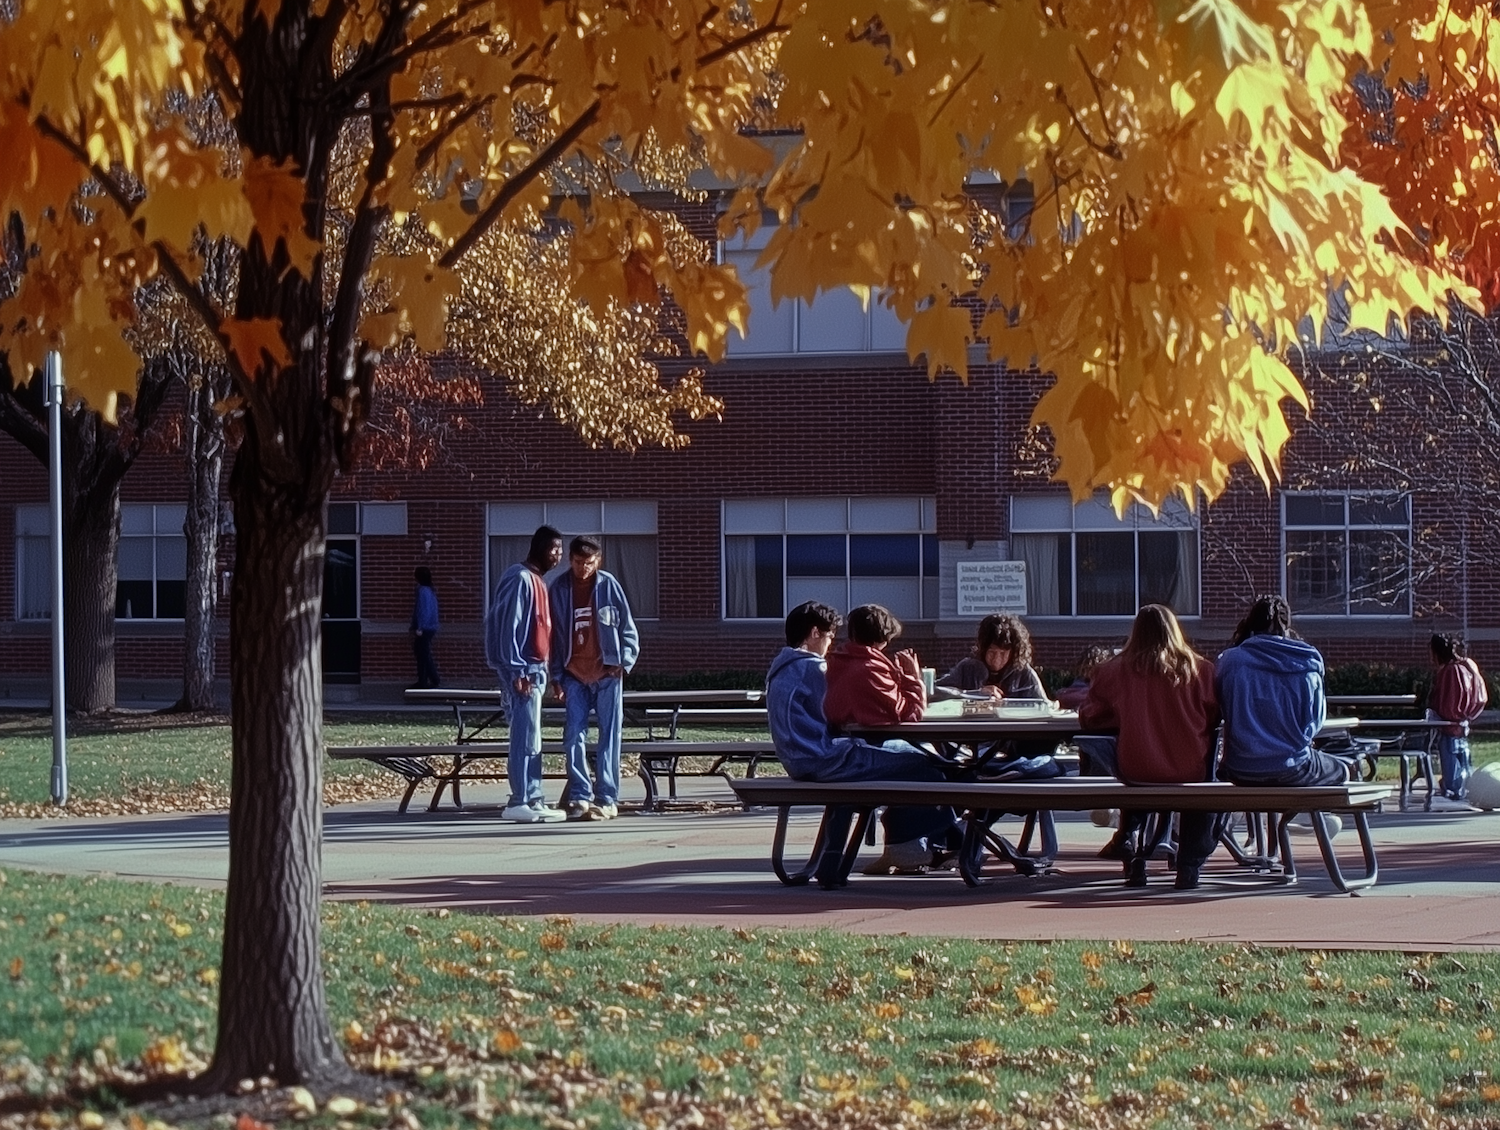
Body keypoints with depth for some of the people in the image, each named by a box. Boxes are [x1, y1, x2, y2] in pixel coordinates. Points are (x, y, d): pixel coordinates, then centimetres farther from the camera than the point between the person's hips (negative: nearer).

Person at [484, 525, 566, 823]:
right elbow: (508, 625, -17)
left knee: (530, 740, 9)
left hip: (534, 669, 10)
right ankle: (521, 802, -11)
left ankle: (532, 800, 11)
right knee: (526, 737, -10)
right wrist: (517, 671, -20)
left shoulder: (537, 581, 18)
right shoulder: (520, 579, -12)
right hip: (523, 670, -10)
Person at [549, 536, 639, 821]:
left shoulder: (608, 585, 0)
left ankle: (607, 798, 3)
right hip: (574, 676, 1)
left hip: (607, 673, -1)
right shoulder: (559, 589, 2)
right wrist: (556, 676, 2)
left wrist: (624, 661, -6)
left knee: (609, 736, 0)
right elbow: (554, 634, 5)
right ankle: (580, 797, 2)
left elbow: (627, 626, 4)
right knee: (574, 736, -3)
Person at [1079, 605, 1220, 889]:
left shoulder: (1114, 670, -5)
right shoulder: (1201, 669, -6)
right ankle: (1190, 864, 28)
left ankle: (1132, 851, 39)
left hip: (1135, 772, 1)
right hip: (1189, 771, -1)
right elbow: (1216, 717, 5)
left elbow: (1088, 718, 5)